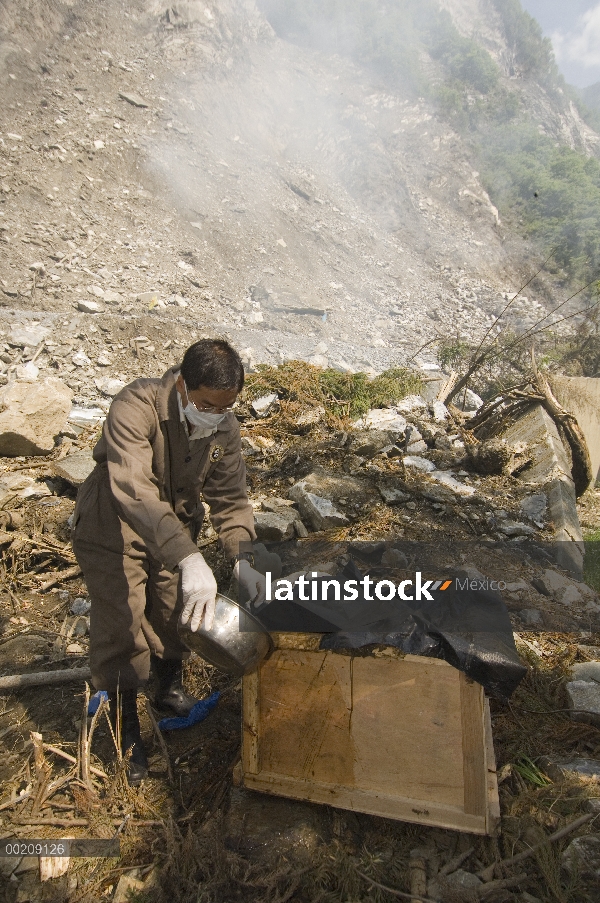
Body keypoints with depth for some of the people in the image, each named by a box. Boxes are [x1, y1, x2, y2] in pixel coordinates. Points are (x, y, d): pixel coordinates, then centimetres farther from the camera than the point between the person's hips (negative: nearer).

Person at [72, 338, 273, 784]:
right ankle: (125, 723, 26)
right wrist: (190, 558, -57)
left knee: (176, 610, 17)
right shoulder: (135, 408, -34)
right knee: (121, 624, 1)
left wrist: (242, 557, -29)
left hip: (177, 527, 5)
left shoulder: (225, 428, -16)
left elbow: (231, 499, -12)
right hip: (113, 529, -5)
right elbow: (133, 491, -47)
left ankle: (170, 685, 47)